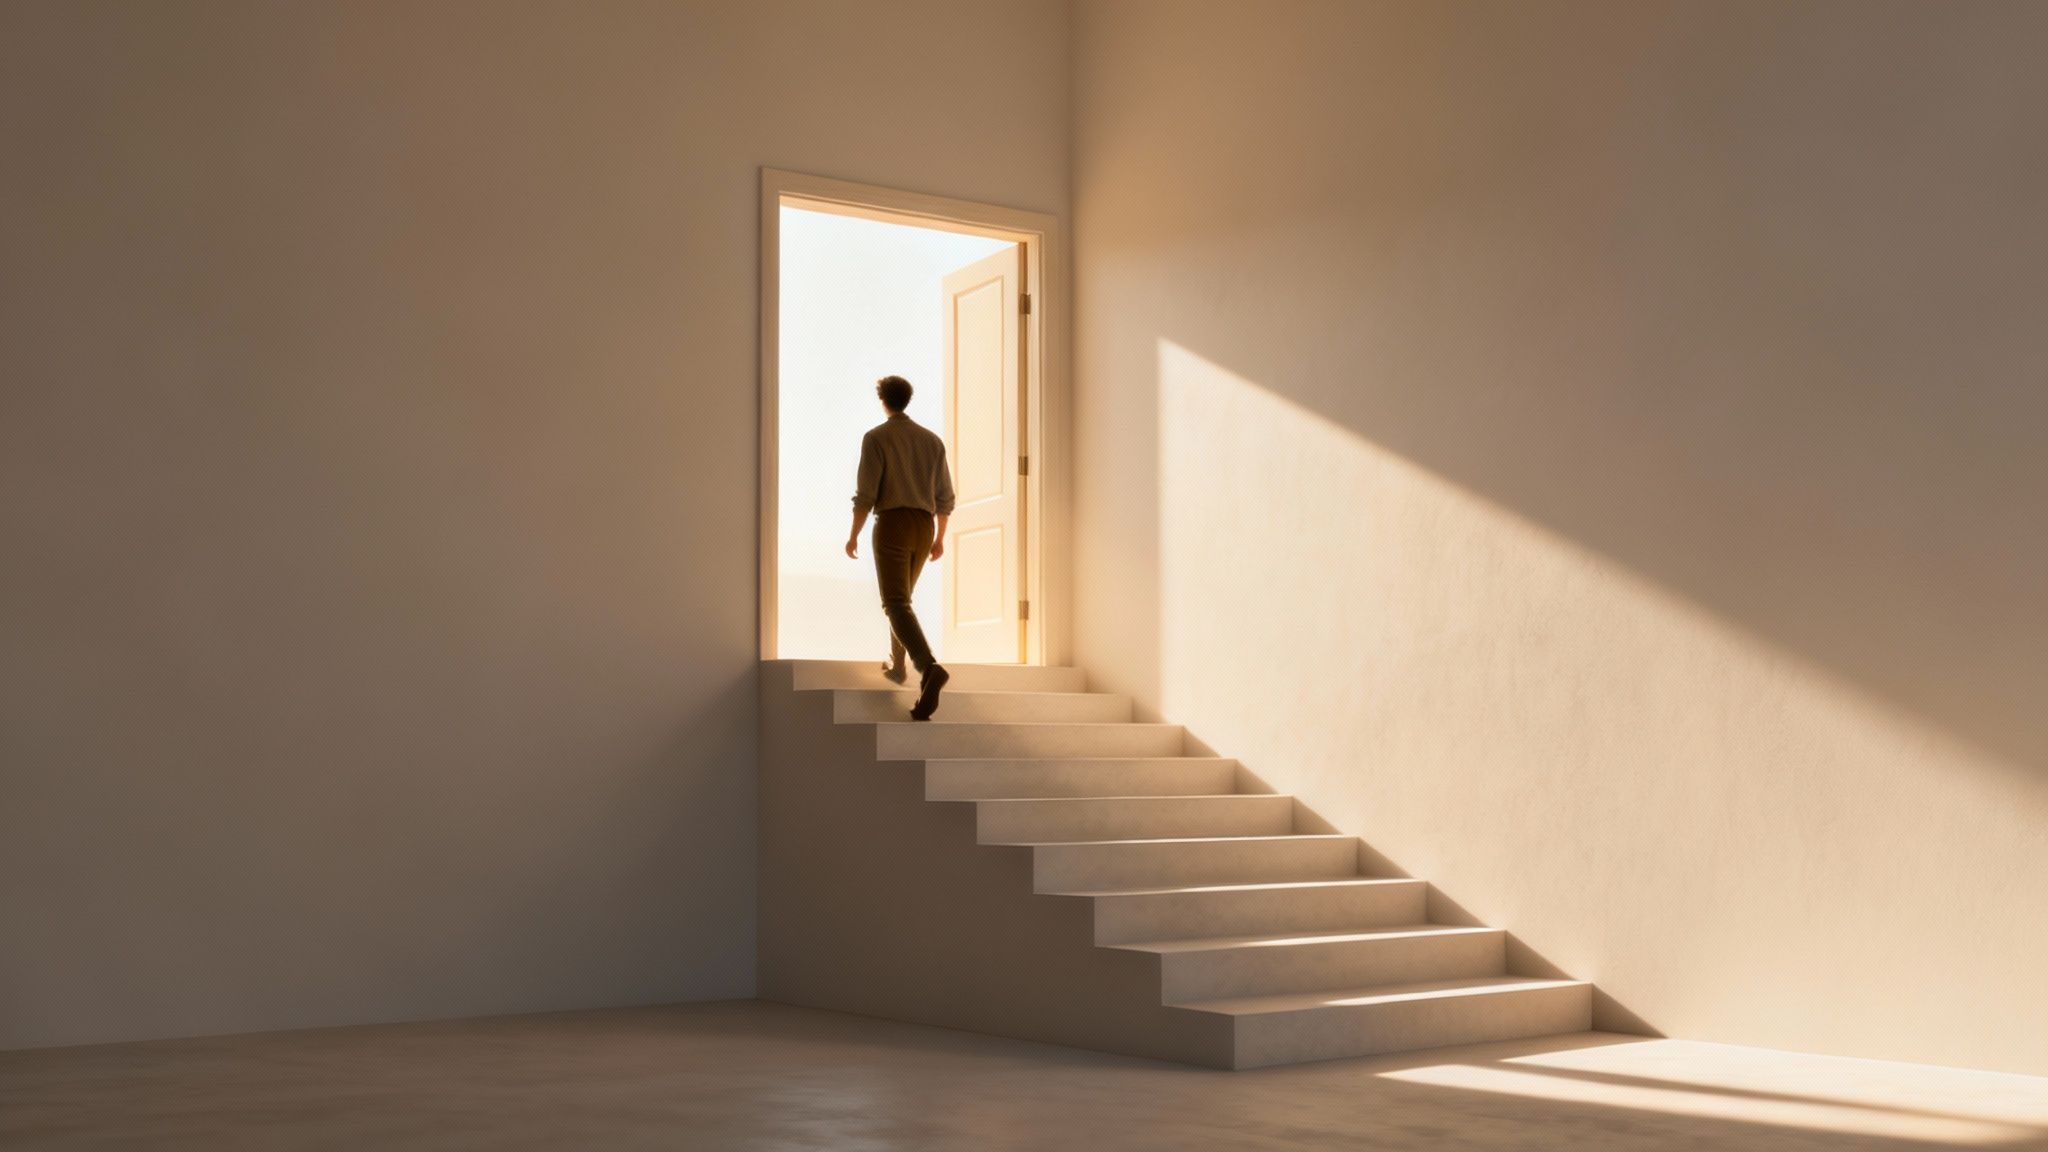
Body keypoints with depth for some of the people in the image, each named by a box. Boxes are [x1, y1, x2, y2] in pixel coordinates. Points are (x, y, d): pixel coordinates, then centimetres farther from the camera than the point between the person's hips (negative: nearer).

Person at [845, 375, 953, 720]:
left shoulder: (875, 438, -4)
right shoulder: (931, 439, 13)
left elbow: (866, 493, -11)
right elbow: (944, 496, 12)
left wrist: (853, 535, 0)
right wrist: (939, 538, 22)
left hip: (892, 525, -6)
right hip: (924, 528, 6)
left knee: (896, 605, -15)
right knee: (901, 596, 29)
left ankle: (929, 669, -38)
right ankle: (896, 664, 36)